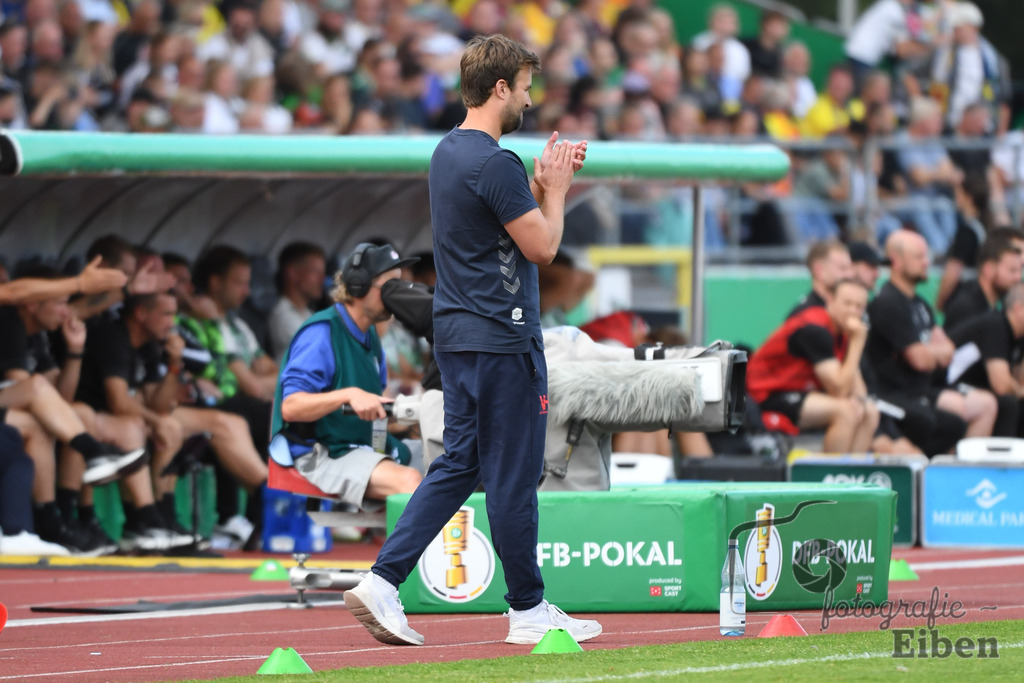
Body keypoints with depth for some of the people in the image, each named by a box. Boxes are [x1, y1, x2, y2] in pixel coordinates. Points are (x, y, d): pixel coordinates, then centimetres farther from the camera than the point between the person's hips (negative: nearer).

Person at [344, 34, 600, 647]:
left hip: (458, 336, 10)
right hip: (503, 339, -10)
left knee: (459, 464, 11)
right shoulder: (495, 164, -19)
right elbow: (542, 247, -15)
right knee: (514, 475, 0)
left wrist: (543, 181, 13)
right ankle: (528, 609, 9)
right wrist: (555, 187, -2)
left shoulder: (448, 154, 12)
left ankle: (382, 581, 1)